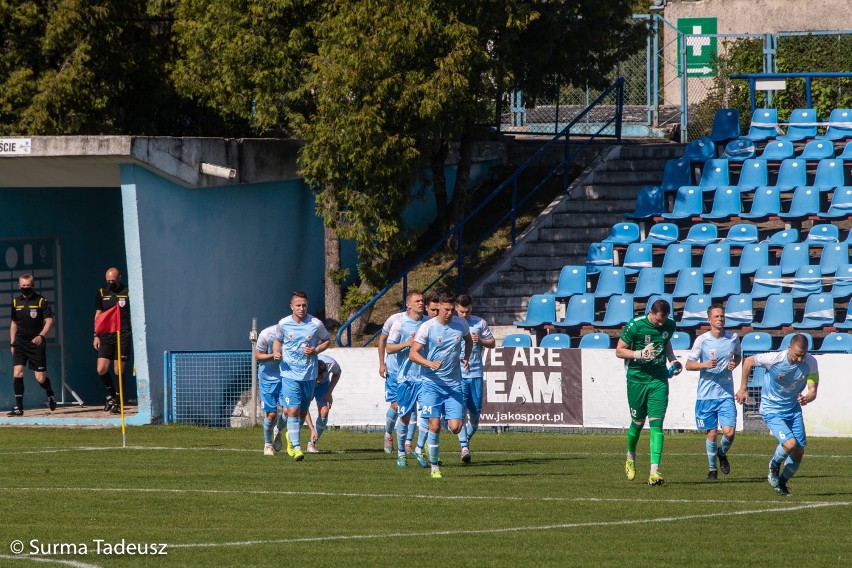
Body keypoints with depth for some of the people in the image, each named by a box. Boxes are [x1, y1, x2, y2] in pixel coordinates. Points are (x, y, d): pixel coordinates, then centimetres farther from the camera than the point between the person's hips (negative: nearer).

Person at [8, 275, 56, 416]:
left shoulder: (41, 301, -3)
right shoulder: (16, 302, 9)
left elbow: (49, 321, -9)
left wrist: (41, 336, -24)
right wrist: (12, 343, 13)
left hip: (36, 343, -3)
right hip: (20, 343, 3)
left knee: (40, 378, -2)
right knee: (17, 372, -14)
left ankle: (50, 395, 31)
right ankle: (19, 407, -11)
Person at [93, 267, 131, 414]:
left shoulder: (128, 293, 1)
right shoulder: (101, 293, 11)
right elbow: (98, 316, 15)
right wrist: (96, 336, 8)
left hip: (123, 336, -3)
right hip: (106, 336, 3)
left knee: (118, 371, -4)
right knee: (101, 369, -4)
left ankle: (117, 402, 5)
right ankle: (111, 395, 19)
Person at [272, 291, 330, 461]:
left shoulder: (316, 324, -4)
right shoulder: (283, 324, -2)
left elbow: (327, 340, 11)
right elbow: (278, 340, 16)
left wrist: (316, 350, -9)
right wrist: (276, 352, -6)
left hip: (309, 375, 1)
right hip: (290, 374, -1)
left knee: (302, 412, 13)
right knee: (292, 410, -15)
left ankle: (291, 437, 40)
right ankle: (296, 447, -13)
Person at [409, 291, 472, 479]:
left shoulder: (461, 324, 4)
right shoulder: (427, 327, -9)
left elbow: (468, 340, 26)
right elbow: (413, 353, -9)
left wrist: (465, 357, 8)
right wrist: (430, 363, -26)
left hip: (454, 384, 3)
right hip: (431, 383, -3)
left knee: (455, 427, -7)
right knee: (434, 426, -9)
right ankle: (434, 466, 4)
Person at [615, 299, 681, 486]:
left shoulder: (669, 325, 2)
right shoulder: (635, 325, -12)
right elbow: (619, 351, -7)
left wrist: (673, 360, 7)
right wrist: (640, 354, -22)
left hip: (659, 379, 2)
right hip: (637, 379, -2)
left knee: (656, 423, -10)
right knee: (638, 423, 9)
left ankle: (654, 471, -16)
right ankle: (630, 458, 40)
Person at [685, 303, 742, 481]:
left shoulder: (733, 338, 1)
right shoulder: (702, 340, -6)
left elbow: (738, 355, 20)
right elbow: (689, 364, -3)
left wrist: (734, 363, -2)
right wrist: (706, 365, -21)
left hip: (726, 393, 1)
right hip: (706, 394, -1)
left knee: (729, 432, -10)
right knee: (712, 433, 2)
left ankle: (722, 453, 24)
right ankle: (712, 468, 23)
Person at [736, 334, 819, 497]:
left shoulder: (810, 363, -16)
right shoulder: (774, 359, -24)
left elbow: (813, 390, -13)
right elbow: (748, 361, -7)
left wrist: (807, 398, -38)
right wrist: (742, 389, 1)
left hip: (793, 409, 4)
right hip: (772, 410, -4)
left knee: (799, 453, 3)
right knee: (790, 444, -23)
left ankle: (781, 483, 30)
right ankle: (775, 465, 10)